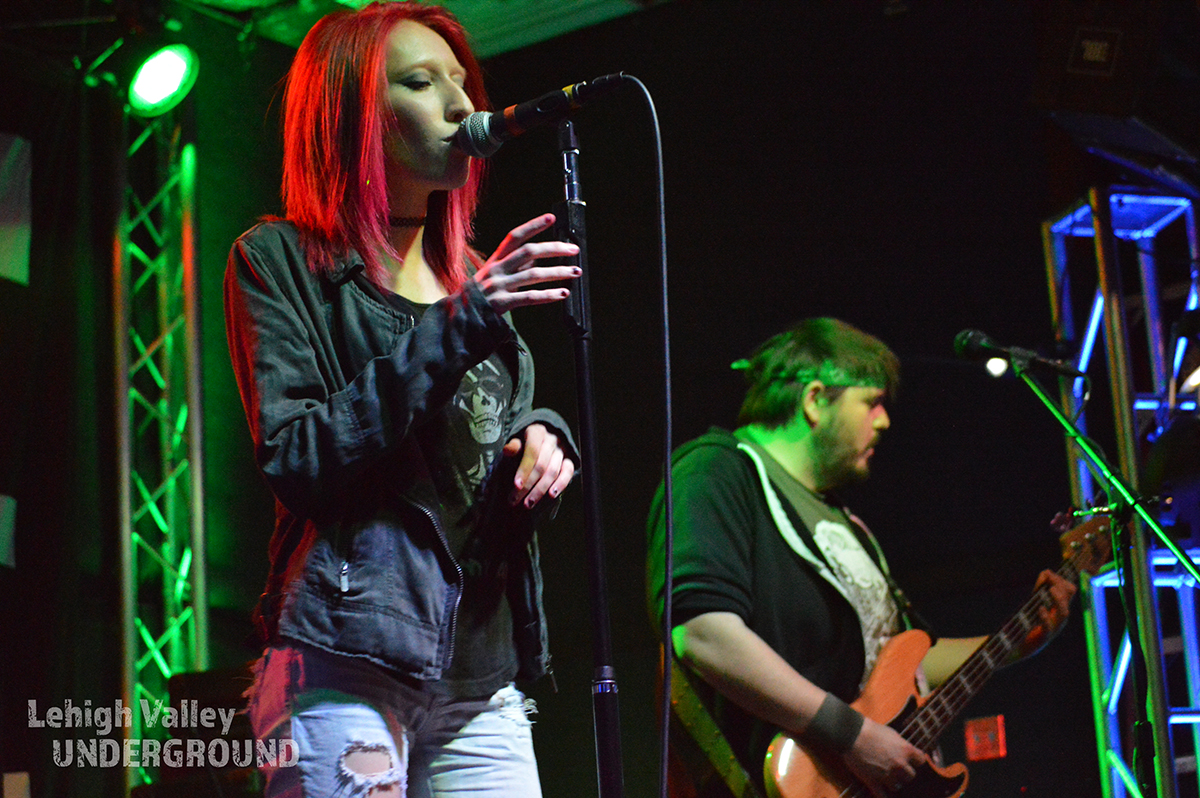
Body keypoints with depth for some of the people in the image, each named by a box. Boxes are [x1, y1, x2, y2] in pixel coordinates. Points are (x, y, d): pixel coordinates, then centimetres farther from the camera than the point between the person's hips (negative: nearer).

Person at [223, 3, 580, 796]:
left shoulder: (469, 278, 19)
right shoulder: (280, 259, 0)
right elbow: (296, 460, -12)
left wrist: (541, 435, 0)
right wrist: (454, 330, -17)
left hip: (484, 683, 6)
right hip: (346, 671, -5)